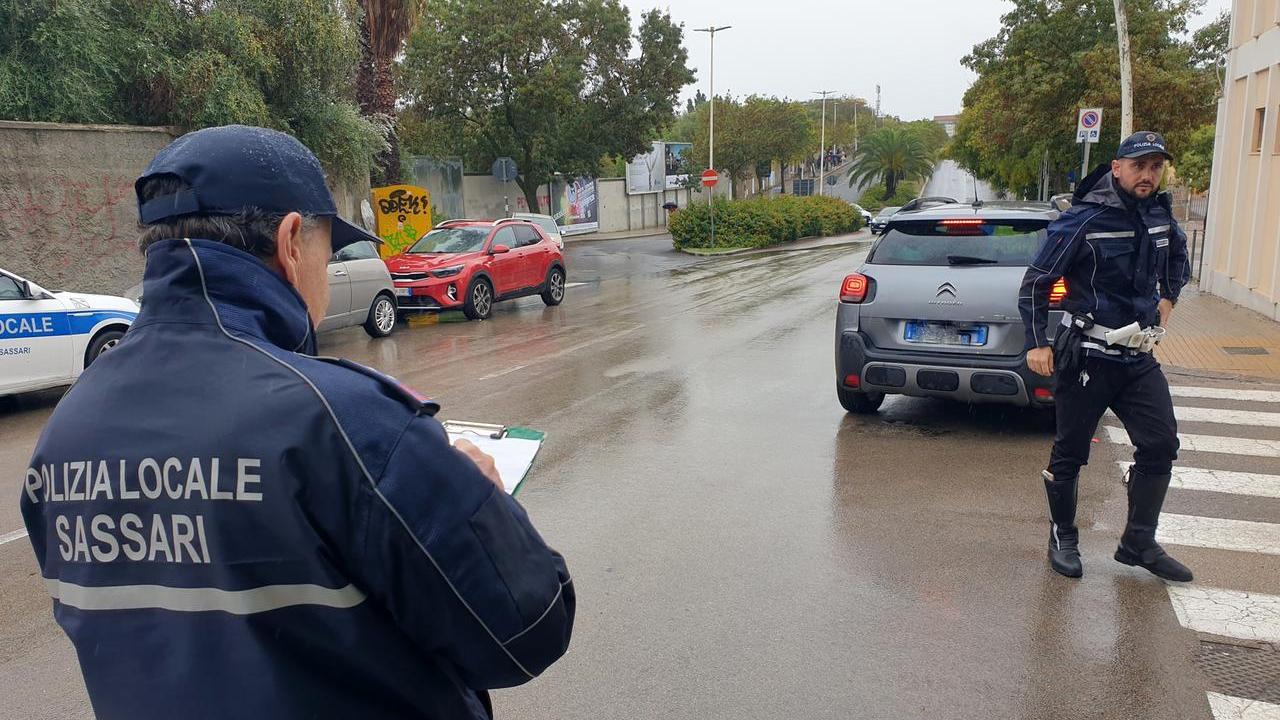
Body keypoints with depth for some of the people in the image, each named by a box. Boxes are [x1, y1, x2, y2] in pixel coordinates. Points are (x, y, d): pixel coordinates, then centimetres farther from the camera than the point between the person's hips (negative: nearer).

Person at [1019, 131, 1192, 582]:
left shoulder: (1161, 217, 6)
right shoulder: (1082, 222, -13)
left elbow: (1178, 255, 30)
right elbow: (1035, 283, -10)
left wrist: (1168, 298, 19)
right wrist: (1037, 344, -16)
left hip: (1139, 357, 6)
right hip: (1087, 358, -6)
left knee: (1160, 446, 5)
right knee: (1070, 453, 4)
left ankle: (1139, 544, 20)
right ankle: (1063, 537, 23)